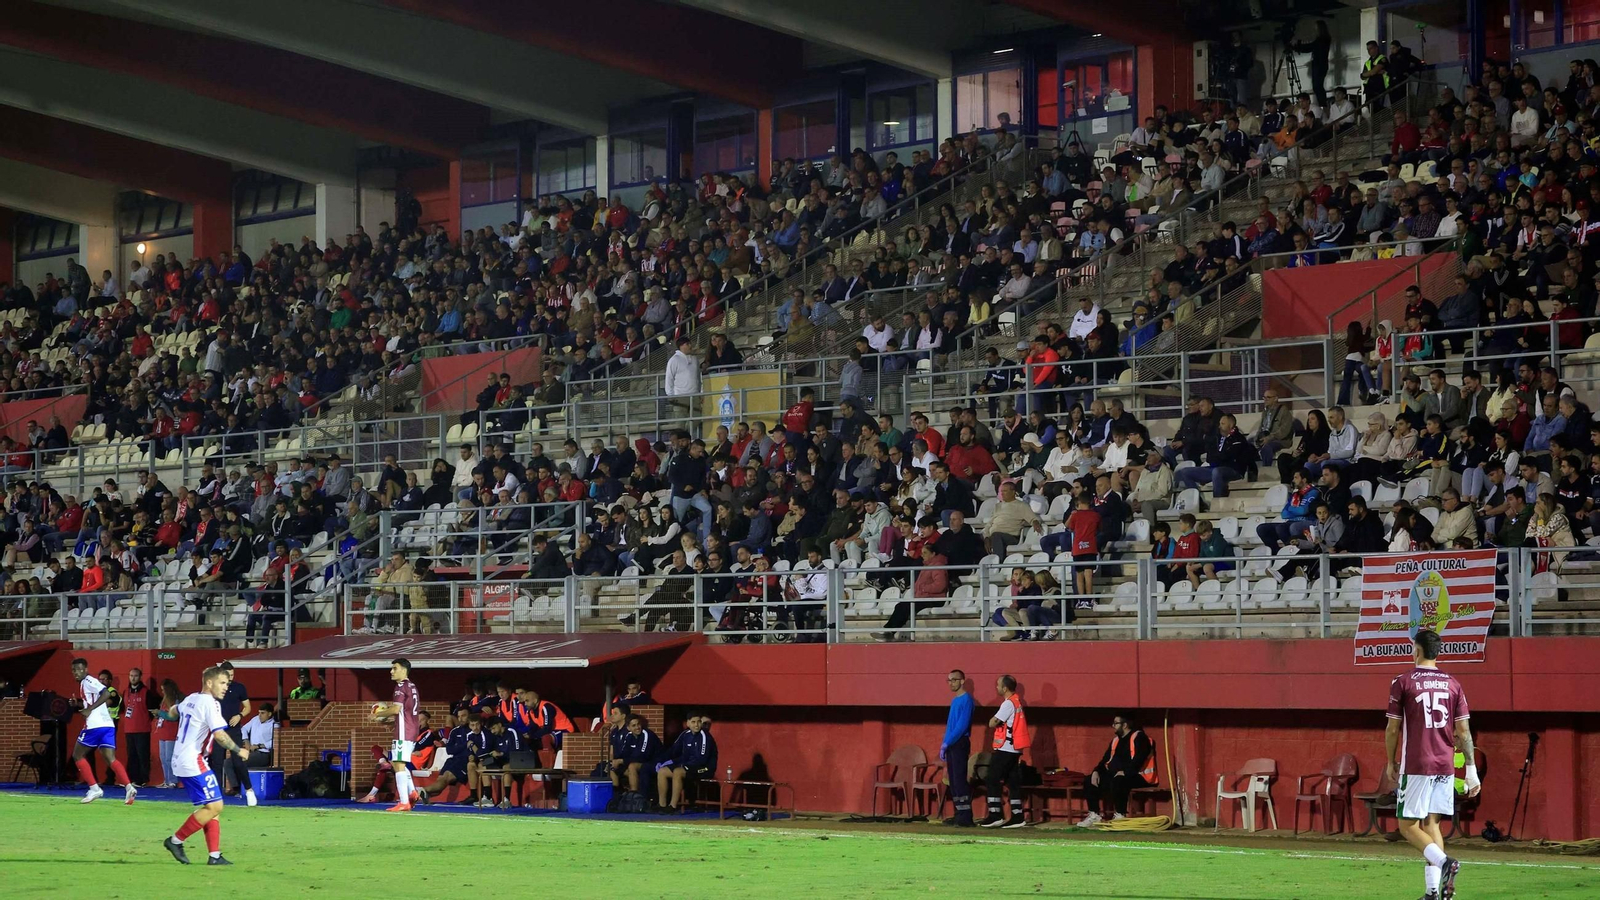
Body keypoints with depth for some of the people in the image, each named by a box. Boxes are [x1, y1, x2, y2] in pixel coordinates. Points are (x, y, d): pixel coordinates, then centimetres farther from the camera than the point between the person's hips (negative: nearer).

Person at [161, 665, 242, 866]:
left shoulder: (190, 699, 14)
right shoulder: (210, 703, -14)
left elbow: (175, 711, 36)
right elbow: (219, 734, -22)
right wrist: (239, 750, -9)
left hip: (181, 760, 10)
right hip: (193, 762, -10)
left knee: (213, 806, 10)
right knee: (214, 806, -9)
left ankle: (214, 855, 7)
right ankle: (176, 840, -2)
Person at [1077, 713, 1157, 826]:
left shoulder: (1139, 737, -10)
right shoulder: (1116, 740, 18)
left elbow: (1138, 760, -22)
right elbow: (1106, 759, 19)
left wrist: (1124, 772, -29)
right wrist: (1096, 771, 2)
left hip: (1137, 776, -9)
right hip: (1115, 774, 9)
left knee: (1117, 782, -39)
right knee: (1089, 781, -2)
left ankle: (1120, 816, -28)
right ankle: (1094, 815, -1)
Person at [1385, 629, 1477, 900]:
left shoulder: (1403, 682, -4)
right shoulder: (1452, 684, 7)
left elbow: (1393, 728, -3)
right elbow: (1463, 730, 5)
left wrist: (1391, 762, 11)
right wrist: (1471, 770, 8)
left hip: (1415, 766, -5)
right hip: (1445, 766, 5)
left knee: (1408, 826, 1)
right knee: (1431, 824, 11)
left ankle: (1443, 862, -24)